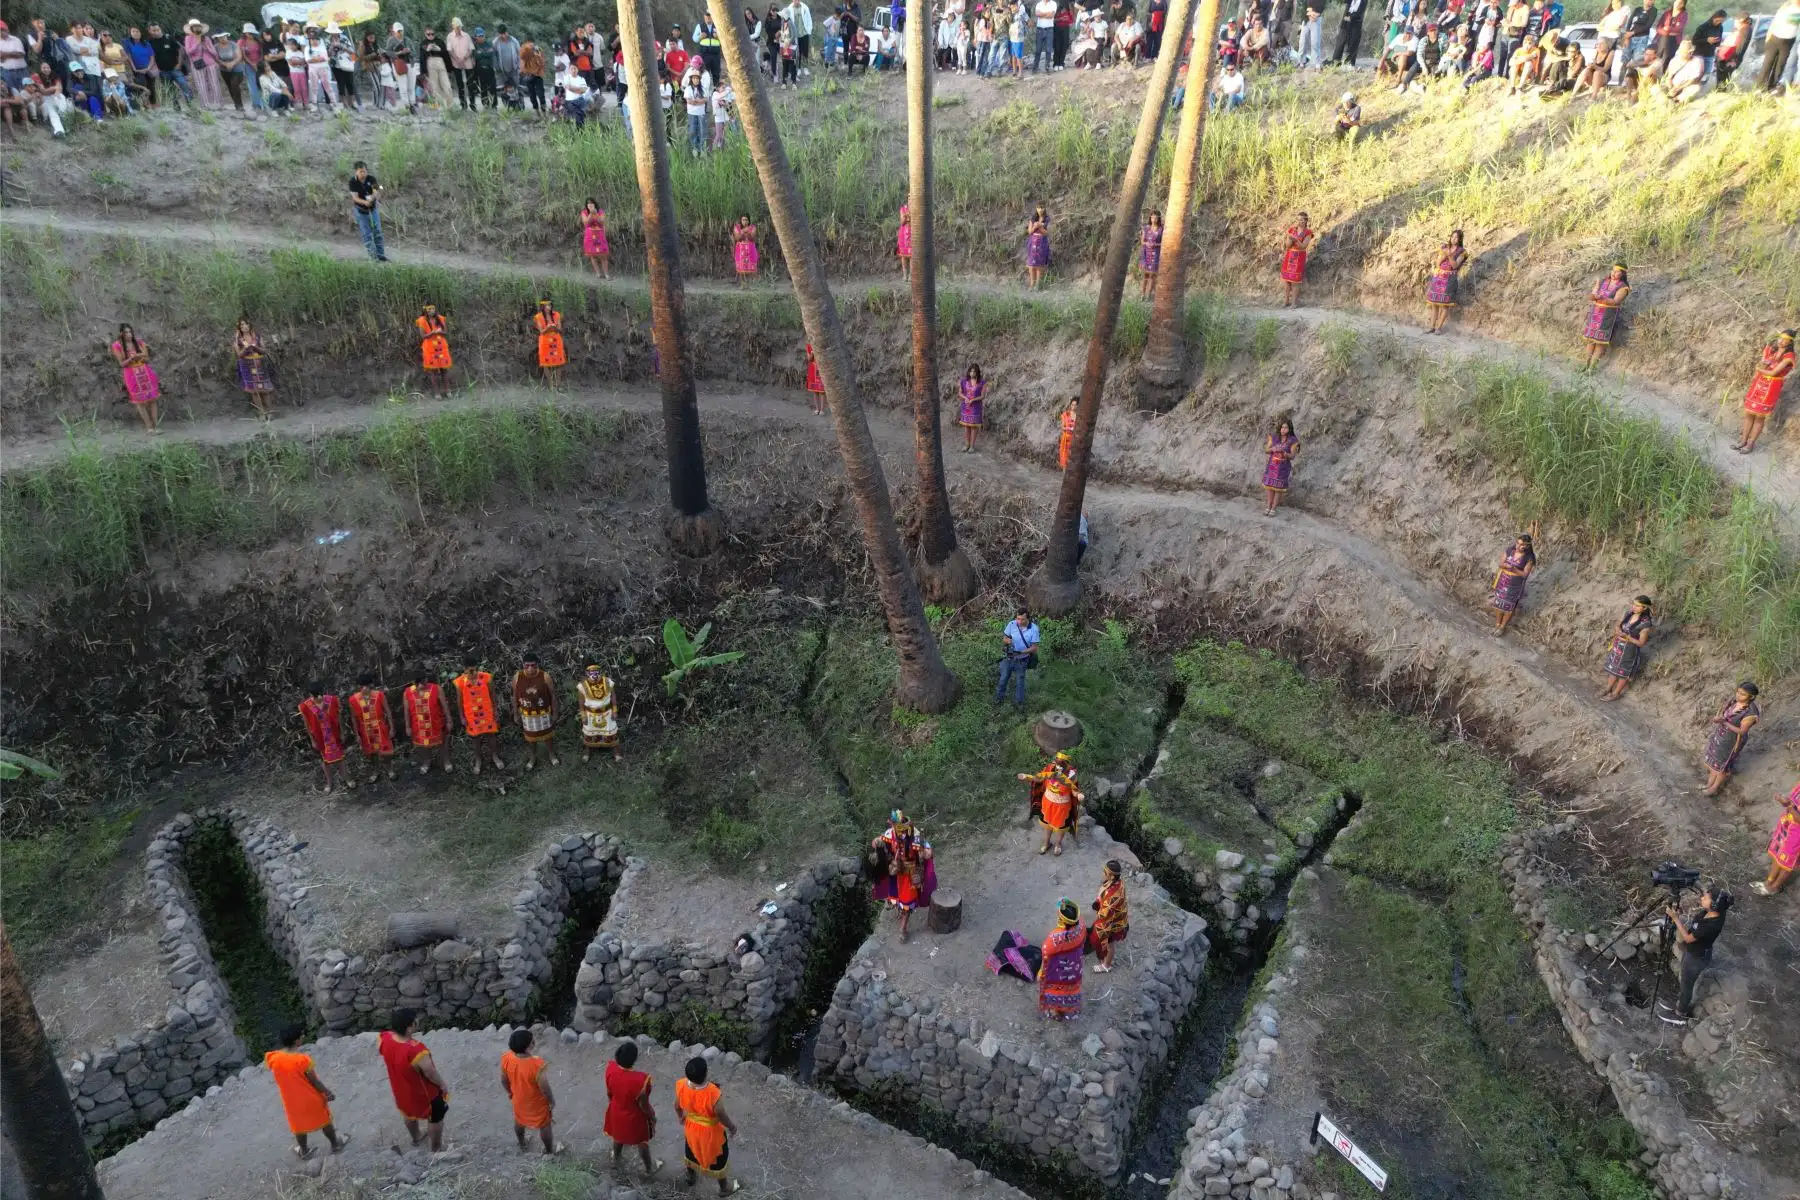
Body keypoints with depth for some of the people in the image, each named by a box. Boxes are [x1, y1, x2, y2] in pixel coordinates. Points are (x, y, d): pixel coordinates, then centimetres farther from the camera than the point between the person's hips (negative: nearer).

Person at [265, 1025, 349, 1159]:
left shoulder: (272, 1059, -21)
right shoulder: (302, 1060, -32)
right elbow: (314, 1081, -19)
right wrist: (327, 1092, -4)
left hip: (292, 1101, 3)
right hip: (311, 1098, -3)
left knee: (299, 1124, 28)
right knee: (324, 1120, 21)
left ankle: (304, 1151, 47)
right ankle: (335, 1144, 40)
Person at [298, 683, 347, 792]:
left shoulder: (332, 699, -21)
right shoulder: (305, 706, -24)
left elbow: (339, 717, -7)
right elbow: (307, 725, -9)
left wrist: (342, 733, 0)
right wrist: (313, 741, -1)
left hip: (334, 734, 1)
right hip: (320, 737, -1)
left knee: (339, 754, 23)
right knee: (326, 759, 19)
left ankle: (345, 773, 50)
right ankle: (329, 782, 43)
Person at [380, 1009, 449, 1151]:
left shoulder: (384, 1038, -26)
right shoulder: (416, 1050, -44)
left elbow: (378, 1050, 1)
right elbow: (430, 1073, -28)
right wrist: (443, 1085, -10)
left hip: (401, 1088, 6)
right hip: (423, 1092, -6)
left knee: (409, 1111, 35)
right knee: (435, 1117, 23)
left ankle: (416, 1137, 60)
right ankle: (436, 1147, 44)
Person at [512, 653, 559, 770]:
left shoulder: (545, 676, -21)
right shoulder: (517, 677, -17)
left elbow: (553, 695, -10)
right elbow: (515, 696, -3)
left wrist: (554, 714, -6)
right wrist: (516, 714, 1)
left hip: (543, 713, -1)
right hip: (526, 714, 1)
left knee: (548, 735, 19)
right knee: (530, 737, 20)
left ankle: (551, 754, 44)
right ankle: (532, 758, 44)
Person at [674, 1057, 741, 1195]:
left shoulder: (681, 1086, -29)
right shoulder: (712, 1093, -42)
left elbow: (677, 1106, -7)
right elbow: (721, 1116, -24)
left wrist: (680, 1116, 17)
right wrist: (732, 1127, -2)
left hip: (691, 1127, 4)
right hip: (711, 1132, -3)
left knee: (692, 1151, 34)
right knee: (717, 1158, 25)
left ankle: (690, 1176, 61)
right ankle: (724, 1187, 48)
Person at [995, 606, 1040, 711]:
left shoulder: (1034, 629, -22)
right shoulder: (1011, 624, -18)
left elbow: (1034, 647, -16)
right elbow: (1004, 638, -6)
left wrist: (1022, 652, -31)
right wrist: (1007, 640, -31)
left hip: (1022, 660, -1)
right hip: (1008, 657, 1)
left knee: (1019, 681, 14)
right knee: (1003, 678, 16)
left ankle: (1018, 702, 32)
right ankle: (999, 696, 39)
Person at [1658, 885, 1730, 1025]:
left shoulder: (1713, 924, -39)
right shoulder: (1708, 912, -16)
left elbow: (1688, 938, -29)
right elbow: (1693, 923, 3)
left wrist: (1675, 918, -29)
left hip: (1697, 958, -7)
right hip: (1690, 951, 7)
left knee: (1686, 985, 17)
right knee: (1685, 982, 30)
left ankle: (1680, 1014, 40)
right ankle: (1680, 1002, 54)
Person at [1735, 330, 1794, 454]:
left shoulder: (1788, 356, -16)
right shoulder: (1770, 348, 3)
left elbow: (1773, 373, -17)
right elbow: (1760, 366, 4)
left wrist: (1759, 369, -3)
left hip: (1771, 389, -5)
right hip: (1758, 385, 5)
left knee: (1759, 417, 2)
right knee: (1748, 414, 9)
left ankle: (1751, 444, 12)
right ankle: (1743, 441, 20)